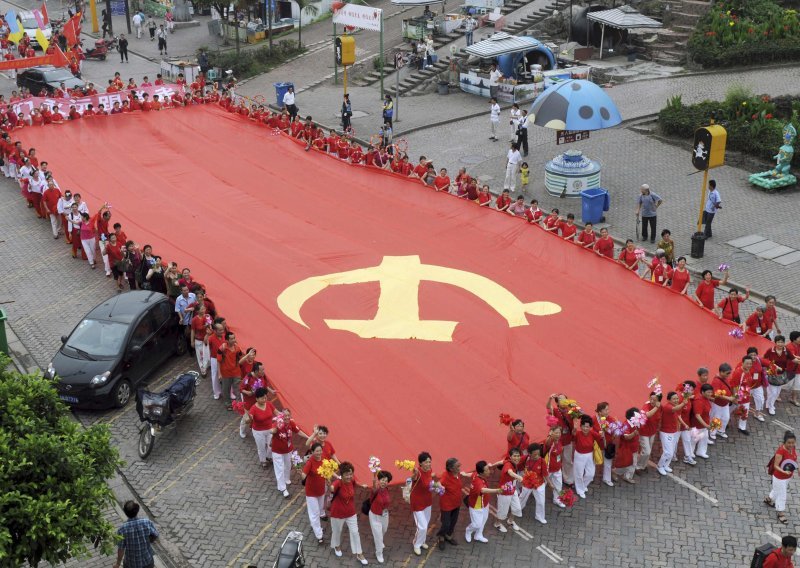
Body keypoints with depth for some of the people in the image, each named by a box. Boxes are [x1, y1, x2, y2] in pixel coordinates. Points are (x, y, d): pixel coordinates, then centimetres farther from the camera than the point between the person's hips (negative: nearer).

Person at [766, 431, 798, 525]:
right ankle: (781, 514, 29)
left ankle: (769, 499, 59)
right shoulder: (781, 451, -33)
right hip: (780, 477, -7)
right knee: (781, 495, 8)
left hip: (788, 476, 7)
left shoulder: (793, 447, -11)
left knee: (778, 490, 31)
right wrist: (783, 471, -44)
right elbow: (776, 465, -28)